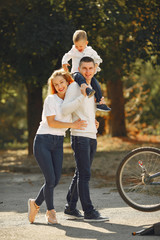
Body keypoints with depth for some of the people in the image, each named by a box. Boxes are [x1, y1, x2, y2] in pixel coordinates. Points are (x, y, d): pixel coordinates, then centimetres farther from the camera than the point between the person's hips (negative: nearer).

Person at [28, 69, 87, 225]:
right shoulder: (51, 100, -8)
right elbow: (51, 122, -15)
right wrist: (72, 125, -19)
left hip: (58, 143, 6)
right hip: (43, 141, -6)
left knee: (56, 180, 1)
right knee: (50, 179, -10)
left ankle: (35, 203, 23)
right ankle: (50, 211, 9)